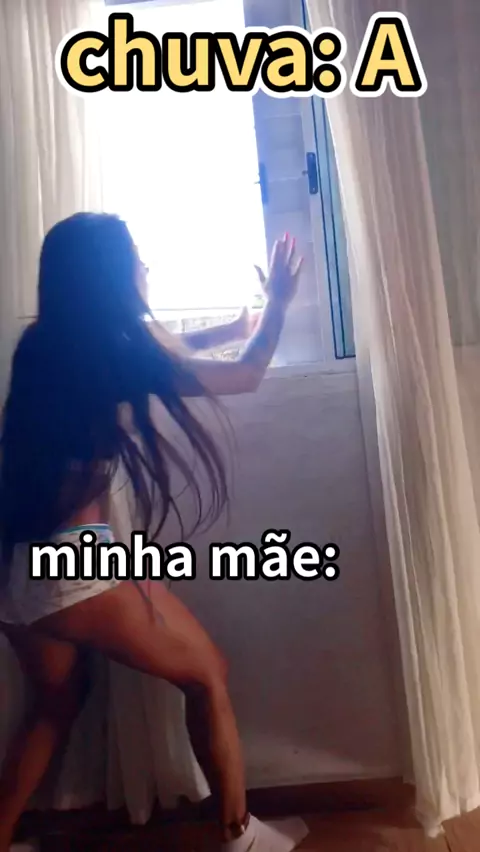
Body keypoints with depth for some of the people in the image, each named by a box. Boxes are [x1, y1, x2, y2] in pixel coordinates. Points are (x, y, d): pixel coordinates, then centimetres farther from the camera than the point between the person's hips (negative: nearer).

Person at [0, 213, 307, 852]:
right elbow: (246, 377, 2)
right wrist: (277, 303, 18)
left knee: (55, 704, 30)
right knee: (207, 675, 14)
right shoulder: (122, 346, -10)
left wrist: (233, 324, 31)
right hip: (77, 561, -7)